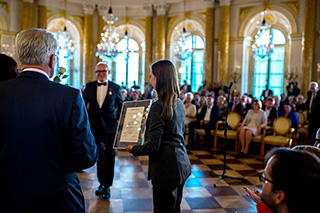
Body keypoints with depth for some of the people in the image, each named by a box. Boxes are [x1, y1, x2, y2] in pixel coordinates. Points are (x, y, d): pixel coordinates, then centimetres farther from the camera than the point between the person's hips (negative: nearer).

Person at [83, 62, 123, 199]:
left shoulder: (115, 87, 0)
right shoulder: (89, 86, 6)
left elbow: (121, 105, 5)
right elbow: (84, 104, 8)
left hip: (110, 126, -2)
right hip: (95, 125, 3)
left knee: (109, 155, 1)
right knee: (99, 155, 13)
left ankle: (107, 185, 12)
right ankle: (101, 182, 27)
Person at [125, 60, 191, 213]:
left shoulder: (158, 106, -20)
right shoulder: (179, 103, 6)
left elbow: (153, 146, -21)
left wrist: (133, 149, -3)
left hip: (166, 169, -9)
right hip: (181, 164, 9)